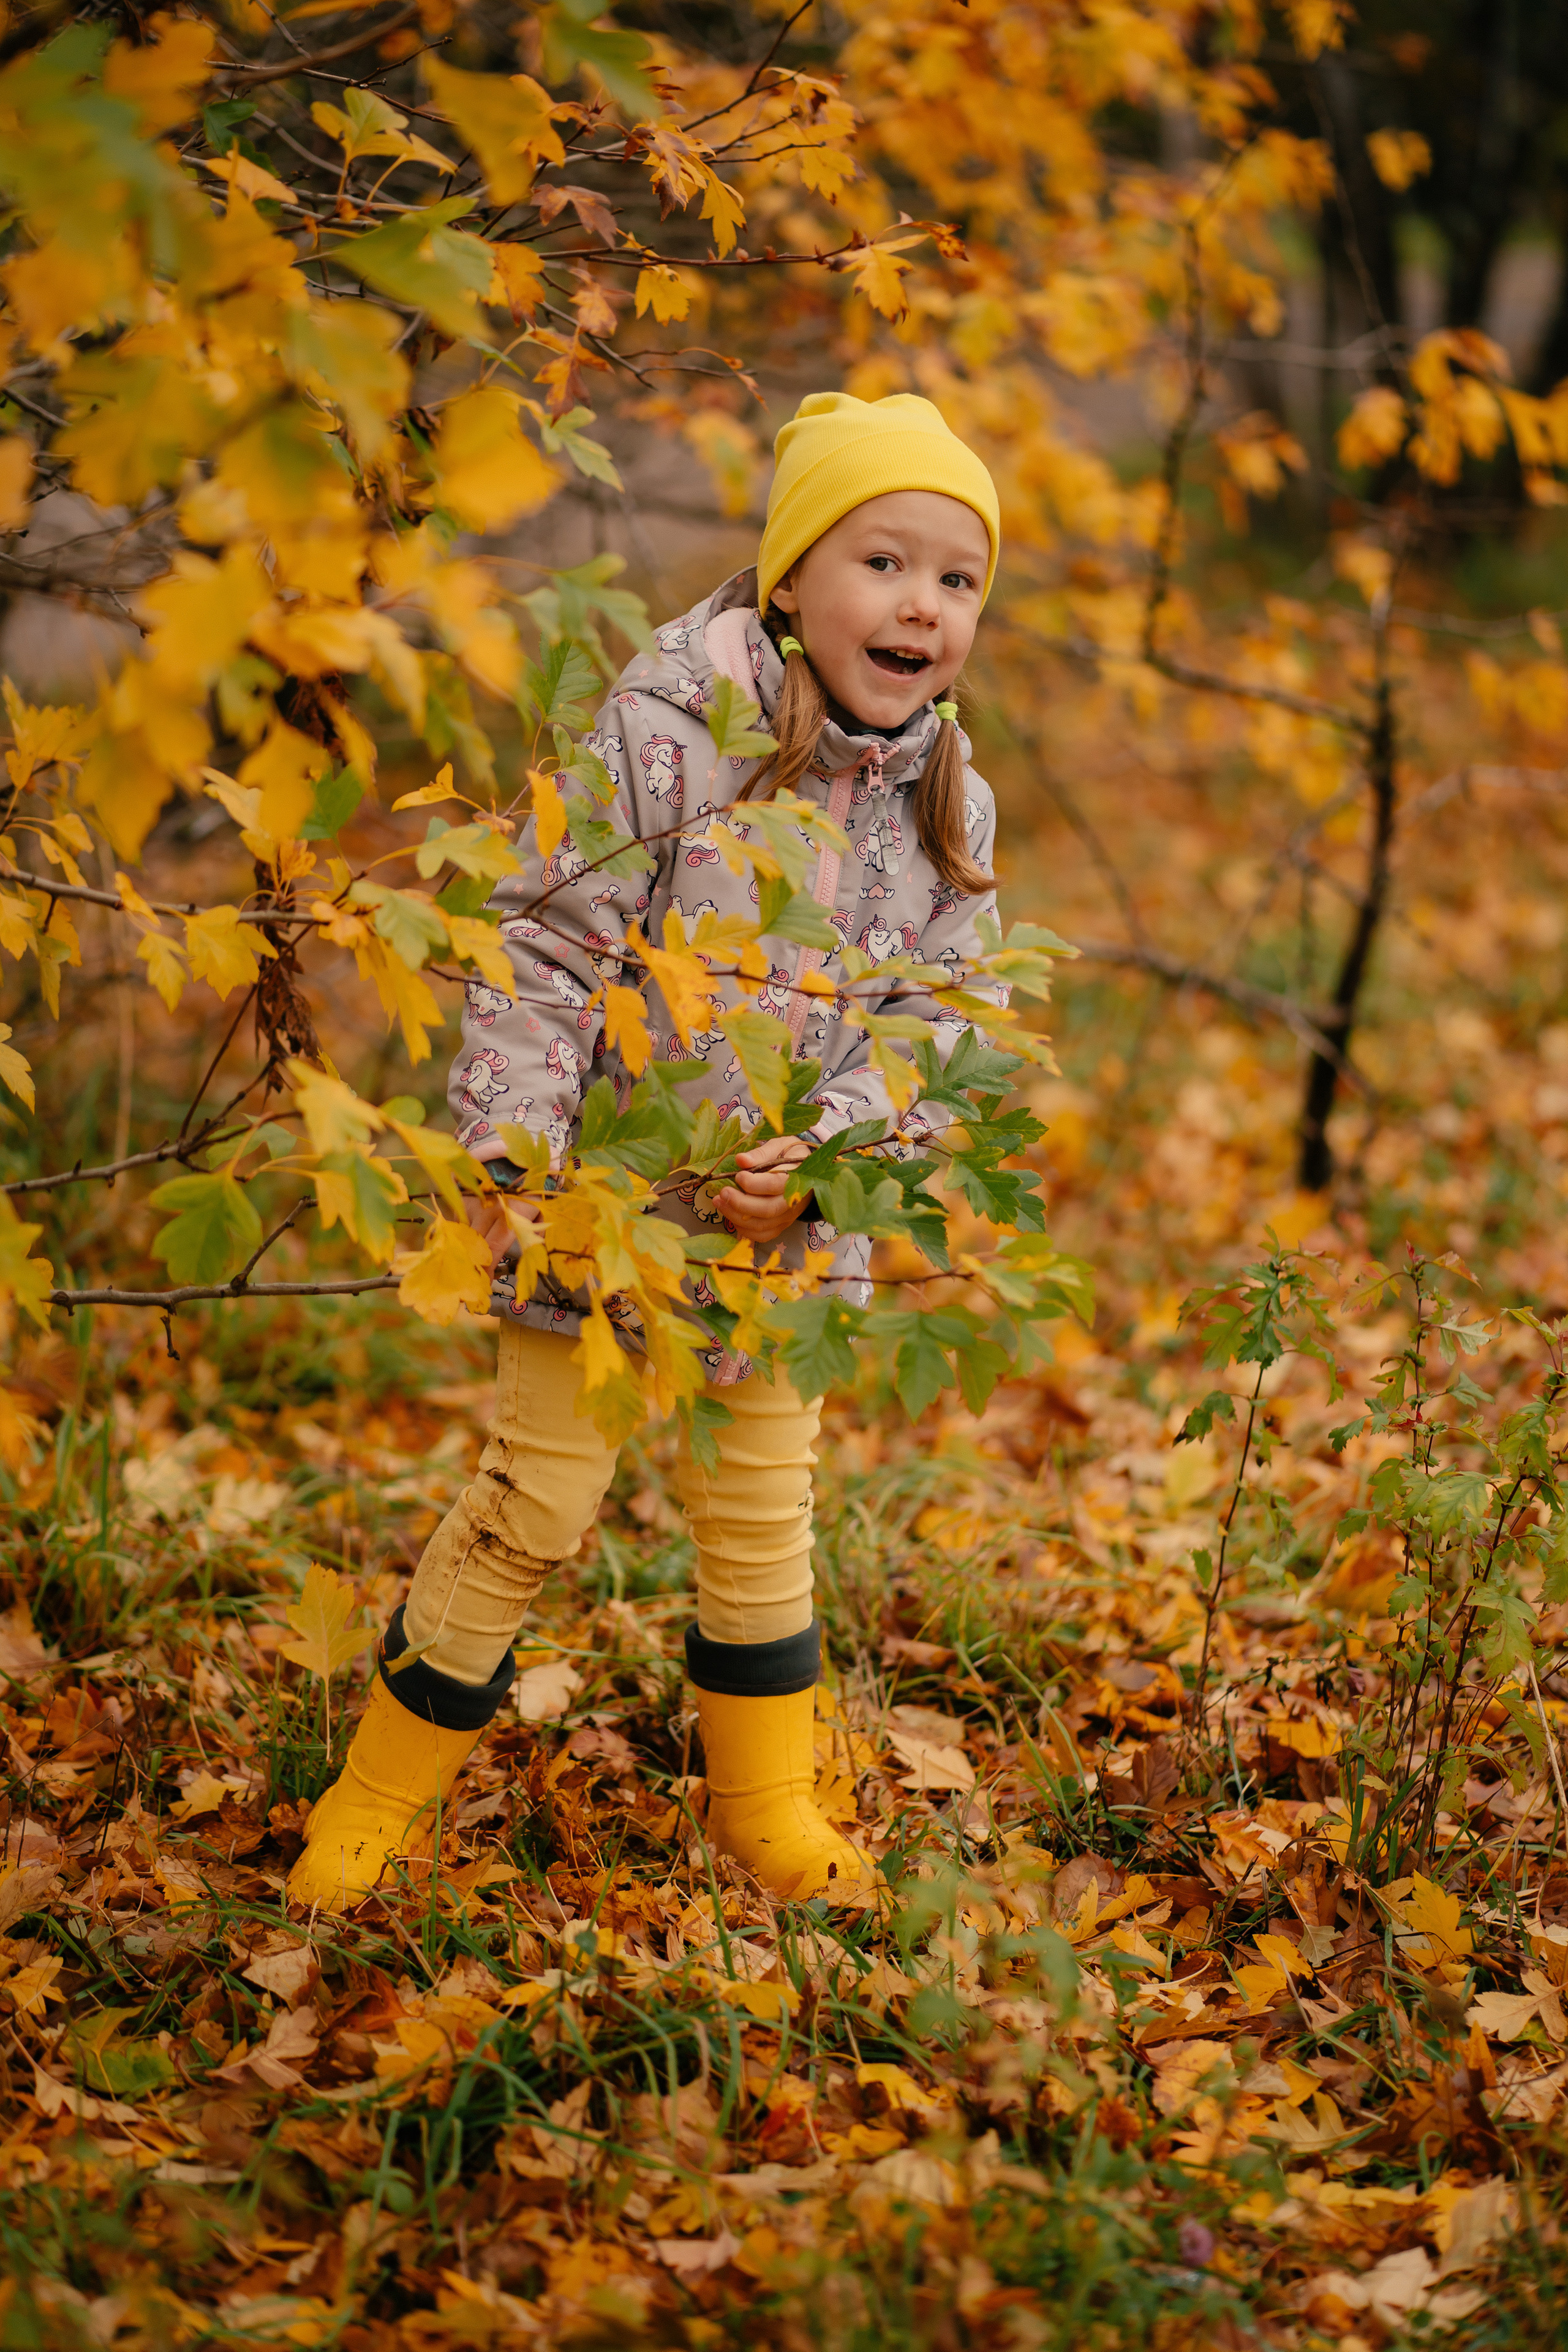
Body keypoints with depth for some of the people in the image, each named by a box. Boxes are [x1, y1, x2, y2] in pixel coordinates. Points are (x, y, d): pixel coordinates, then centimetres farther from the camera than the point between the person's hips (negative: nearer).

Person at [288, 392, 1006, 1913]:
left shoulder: (947, 803, 0)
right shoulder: (671, 734, -17)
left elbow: (939, 1023, 1)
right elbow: (544, 946, -16)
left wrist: (821, 1151, -15)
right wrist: (509, 1156, -21)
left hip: (784, 1228, 5)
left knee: (762, 1523, 17)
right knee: (534, 1505, 2)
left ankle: (768, 1808, 34)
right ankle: (383, 1795, 19)